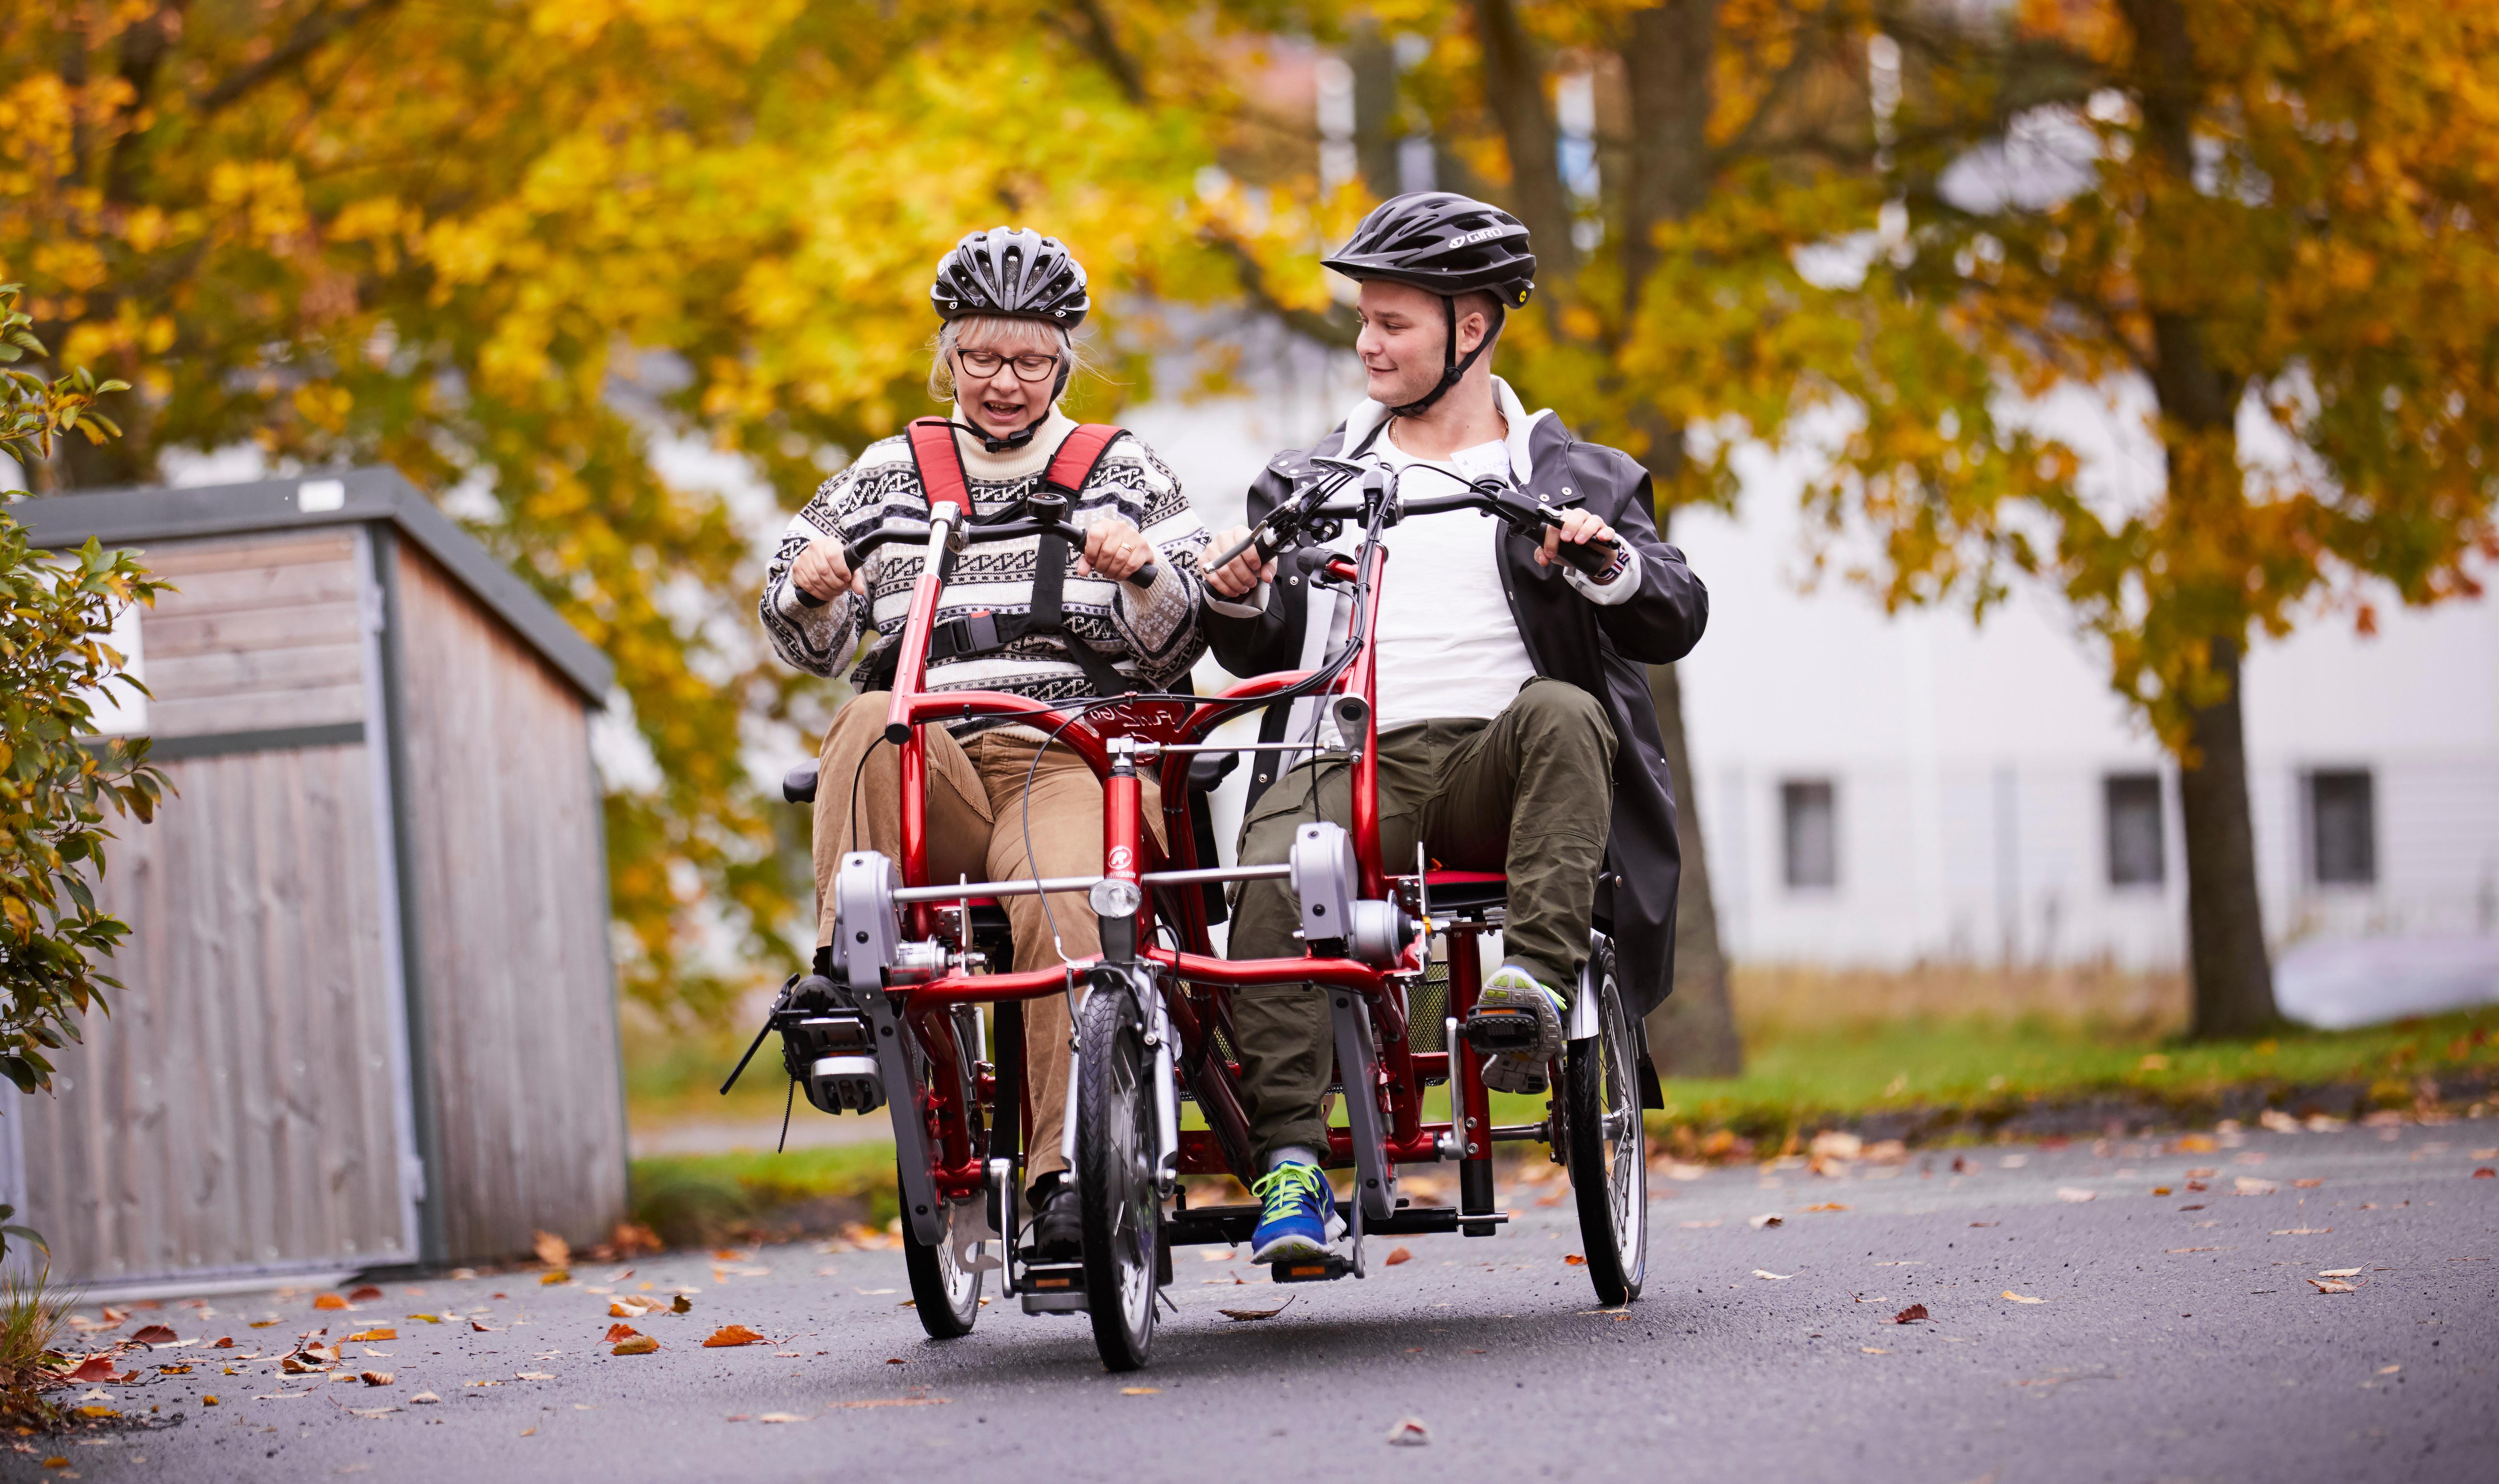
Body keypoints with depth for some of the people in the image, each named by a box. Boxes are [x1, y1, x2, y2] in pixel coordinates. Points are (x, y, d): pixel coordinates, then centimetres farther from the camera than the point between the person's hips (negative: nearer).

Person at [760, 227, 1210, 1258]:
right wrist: (812, 588, -6)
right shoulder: (891, 475, 19)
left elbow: (1177, 646, 7)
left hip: (1076, 756, -2)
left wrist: (1140, 571, -14)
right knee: (872, 719, -35)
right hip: (931, 769, 2)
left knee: (1058, 904, -35)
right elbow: (808, 642, 16)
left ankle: (1071, 1173, -35)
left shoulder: (1123, 471, 15)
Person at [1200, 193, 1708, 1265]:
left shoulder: (1569, 480, 17)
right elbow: (1263, 654, 24)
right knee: (1271, 877, -31)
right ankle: (1289, 1159, -34)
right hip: (1349, 761, 1)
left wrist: (1607, 563, -14)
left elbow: (1675, 623, 6)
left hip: (1495, 770, -1)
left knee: (1560, 711, -35)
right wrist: (1235, 602, 2)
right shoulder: (1311, 483, 26)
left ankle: (1537, 979, -43)